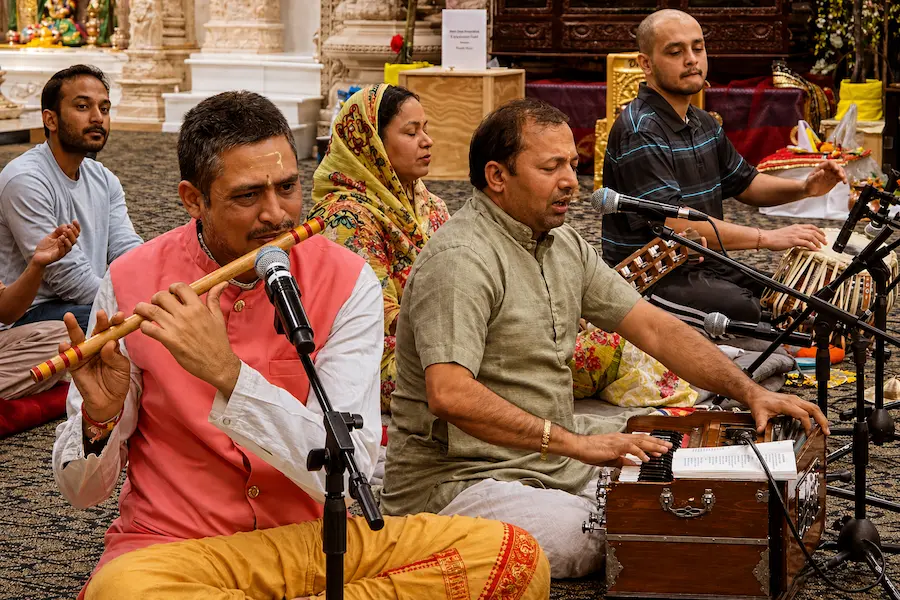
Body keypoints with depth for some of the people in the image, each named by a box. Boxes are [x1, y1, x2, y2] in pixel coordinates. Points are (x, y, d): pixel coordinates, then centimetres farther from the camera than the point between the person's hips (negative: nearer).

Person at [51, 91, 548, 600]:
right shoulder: (131, 282, -5)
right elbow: (82, 491, -1)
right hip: (171, 549, -1)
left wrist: (226, 373, -27)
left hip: (313, 540, 1)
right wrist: (100, 419, -23)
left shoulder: (346, 282, -5)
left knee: (514, 556, -20)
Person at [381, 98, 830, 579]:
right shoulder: (460, 259, -20)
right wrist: (572, 443, -37)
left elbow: (654, 328, 10)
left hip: (553, 458, 8)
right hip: (462, 480, -8)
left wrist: (751, 392, -3)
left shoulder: (566, 247, 11)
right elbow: (450, 395, -32)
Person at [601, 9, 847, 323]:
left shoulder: (703, 124, 14)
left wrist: (804, 188, 4)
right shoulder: (639, 132, -18)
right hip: (650, 279, -9)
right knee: (751, 314, -29)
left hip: (702, 267, 9)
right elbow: (672, 223, -26)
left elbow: (744, 182, 25)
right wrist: (767, 238, -26)